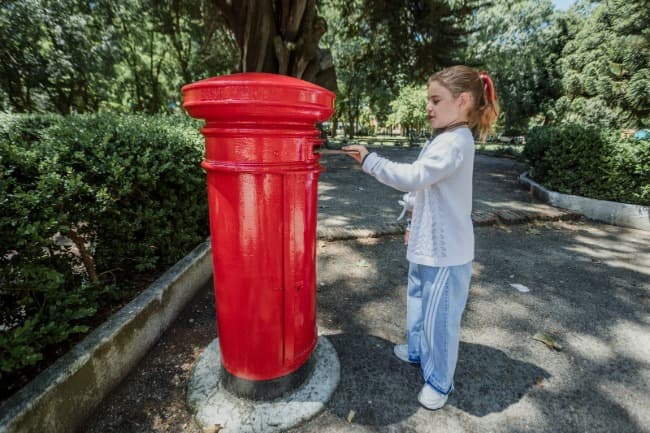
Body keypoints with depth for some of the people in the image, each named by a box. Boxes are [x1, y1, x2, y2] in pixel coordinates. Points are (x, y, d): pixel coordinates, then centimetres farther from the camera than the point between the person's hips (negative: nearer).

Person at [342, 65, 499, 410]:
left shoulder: (456, 142, -20)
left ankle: (439, 381, 27)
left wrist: (368, 160, -23)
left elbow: (412, 178, -30)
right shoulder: (444, 139, 12)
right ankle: (418, 350, 48)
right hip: (427, 246, 10)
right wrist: (413, 217, 20)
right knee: (418, 301, 25)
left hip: (445, 252, -10)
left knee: (439, 317, 5)